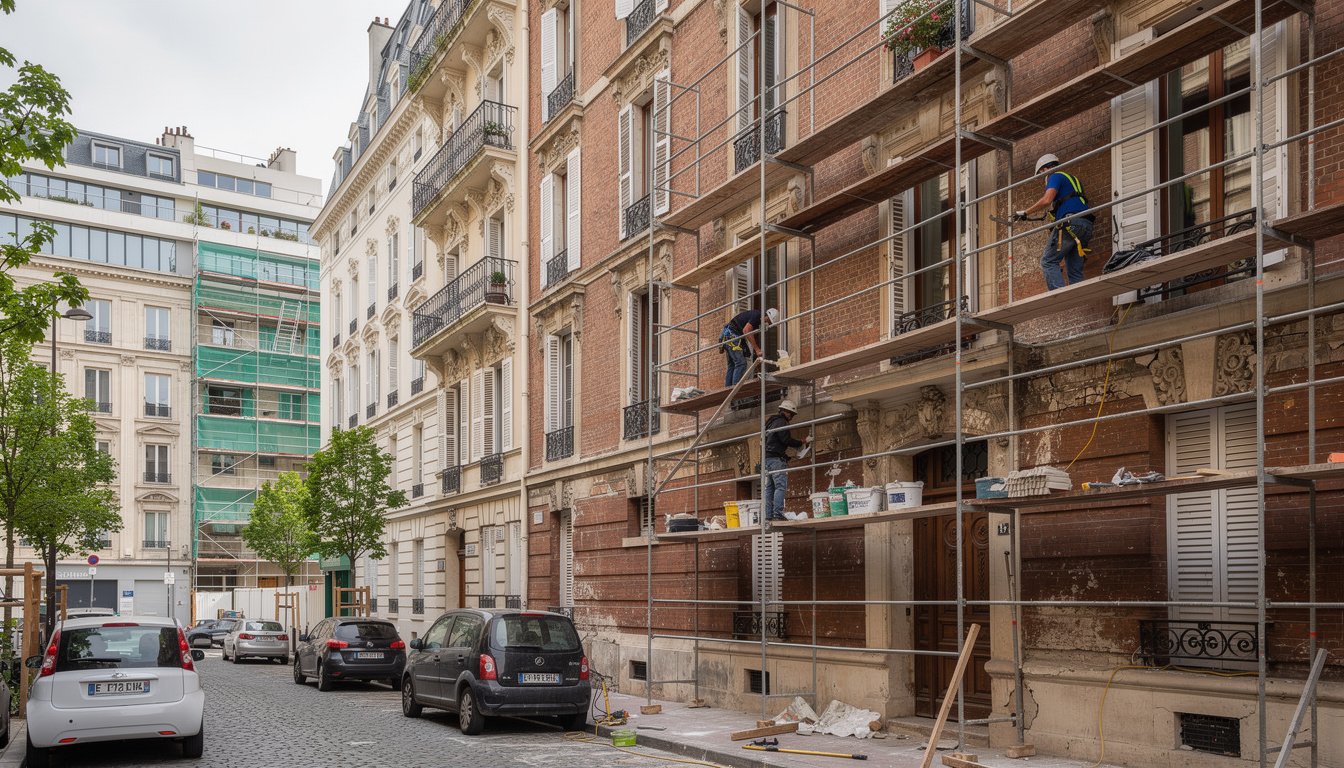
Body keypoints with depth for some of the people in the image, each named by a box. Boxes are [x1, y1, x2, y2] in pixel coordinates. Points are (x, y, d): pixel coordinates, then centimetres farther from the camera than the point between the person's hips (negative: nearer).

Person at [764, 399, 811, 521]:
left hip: (767, 458, 10)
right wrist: (803, 442, -6)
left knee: (769, 487, 7)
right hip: (777, 459, -10)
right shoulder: (781, 422, -8)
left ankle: (768, 515, 4)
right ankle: (777, 513, -20)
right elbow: (787, 440, -15)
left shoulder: (771, 422, 24)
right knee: (781, 486, -12)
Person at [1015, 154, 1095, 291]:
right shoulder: (1074, 179, 34)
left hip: (1071, 222, -8)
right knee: (1074, 269, 6)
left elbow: (1047, 200, -11)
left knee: (1048, 262, -8)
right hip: (1087, 225, 8)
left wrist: (1025, 213, -2)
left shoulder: (1056, 176, 6)